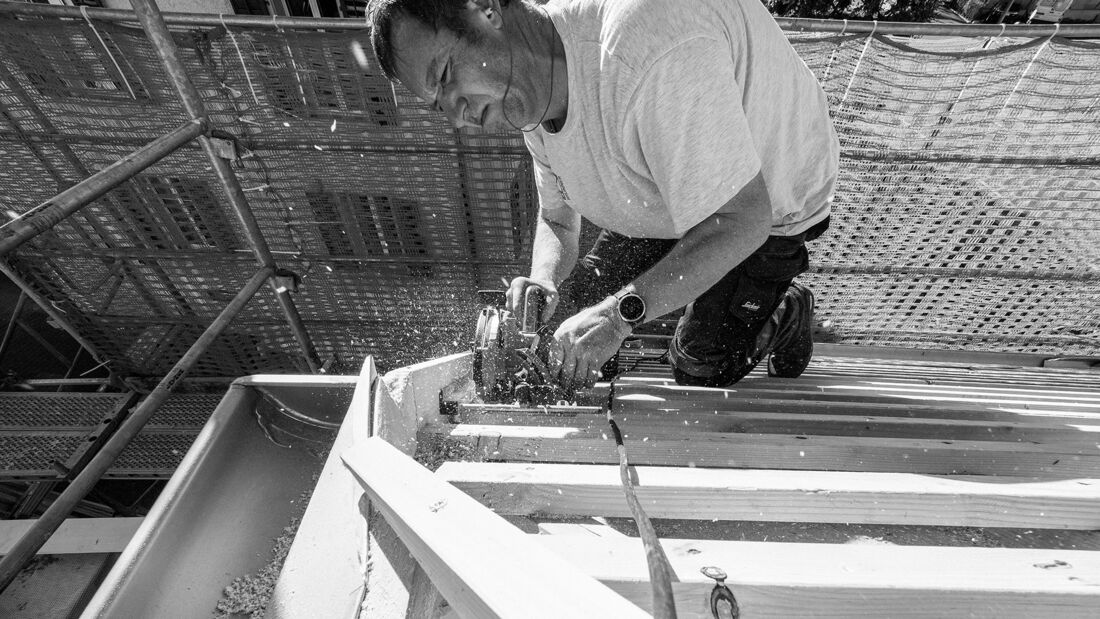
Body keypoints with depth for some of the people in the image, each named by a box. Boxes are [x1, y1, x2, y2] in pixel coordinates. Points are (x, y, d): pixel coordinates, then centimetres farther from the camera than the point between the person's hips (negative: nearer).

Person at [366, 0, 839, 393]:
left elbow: (743, 221, -37)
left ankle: (788, 314, 26)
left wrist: (621, 313, -39)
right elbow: (557, 220, -1)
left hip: (768, 210, -6)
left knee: (698, 368, -2)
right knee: (589, 291, 10)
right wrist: (544, 281, -23)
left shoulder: (648, 52, -43)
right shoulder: (530, 94, -12)